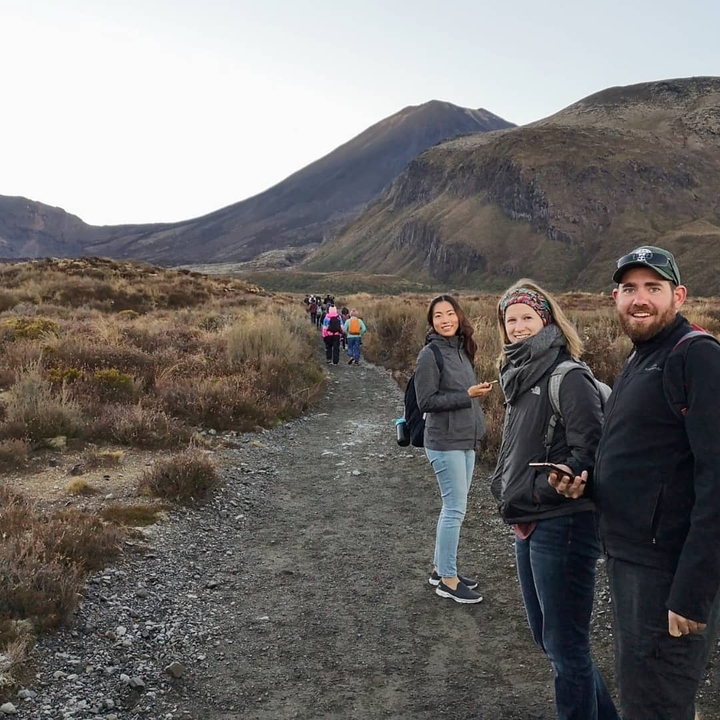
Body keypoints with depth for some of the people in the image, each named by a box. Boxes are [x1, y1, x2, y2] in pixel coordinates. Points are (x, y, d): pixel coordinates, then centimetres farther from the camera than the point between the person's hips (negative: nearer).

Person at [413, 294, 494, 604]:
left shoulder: (461, 349, 9)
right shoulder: (430, 354, -14)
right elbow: (426, 401, -16)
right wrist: (467, 395, -21)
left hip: (466, 441, 8)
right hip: (445, 443, -8)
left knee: (454, 508, 14)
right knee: (455, 510, -3)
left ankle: (441, 567, 26)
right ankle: (447, 580, 9)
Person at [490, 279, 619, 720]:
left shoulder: (569, 378, -14)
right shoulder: (519, 377, 13)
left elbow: (589, 453, -20)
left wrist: (536, 493, -23)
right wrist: (504, 490, 4)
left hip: (563, 526, -9)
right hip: (529, 526, 10)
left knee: (565, 645, 3)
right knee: (545, 636, 20)